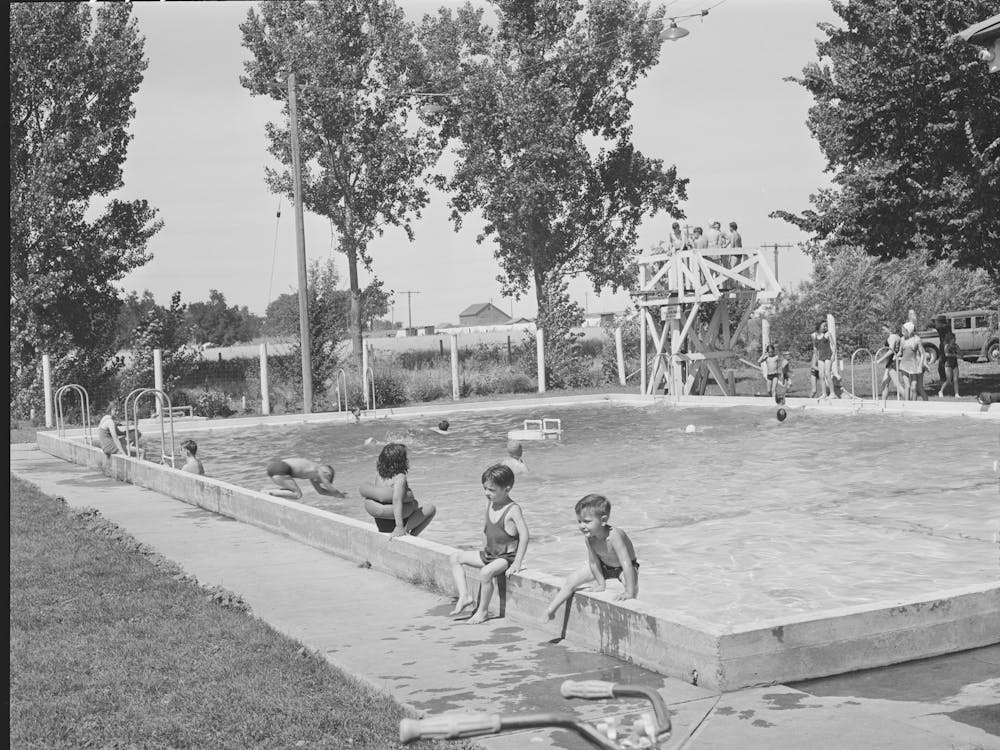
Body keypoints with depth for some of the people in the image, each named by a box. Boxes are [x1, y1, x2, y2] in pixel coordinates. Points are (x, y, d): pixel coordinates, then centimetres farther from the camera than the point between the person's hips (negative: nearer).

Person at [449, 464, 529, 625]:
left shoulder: (513, 509, -18)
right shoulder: (489, 503, 4)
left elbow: (524, 535, -23)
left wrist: (517, 562, -25)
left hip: (506, 557, -9)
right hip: (489, 554, 9)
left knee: (485, 572, -35)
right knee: (455, 557, 4)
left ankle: (482, 610, -14)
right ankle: (464, 596, -4)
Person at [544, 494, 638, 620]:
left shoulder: (614, 536, -43)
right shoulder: (589, 537, -26)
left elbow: (627, 564, -45)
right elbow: (593, 562, -15)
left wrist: (629, 592, -46)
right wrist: (601, 583, -12)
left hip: (622, 568, -5)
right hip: (603, 566, 5)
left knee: (632, 583, -38)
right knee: (570, 581, -1)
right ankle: (550, 610, 12)